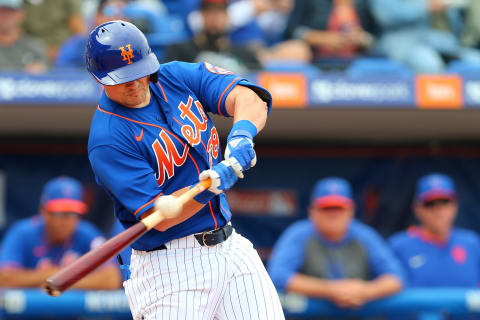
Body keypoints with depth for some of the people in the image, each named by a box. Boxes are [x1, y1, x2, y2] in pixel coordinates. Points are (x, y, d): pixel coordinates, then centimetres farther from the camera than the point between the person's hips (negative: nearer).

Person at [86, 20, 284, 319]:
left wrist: (242, 134, -29)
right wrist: (209, 186, -33)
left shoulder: (176, 77, 4)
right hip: (170, 266, -6)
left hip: (230, 247, 6)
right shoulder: (107, 140, -15)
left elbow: (247, 96, -8)